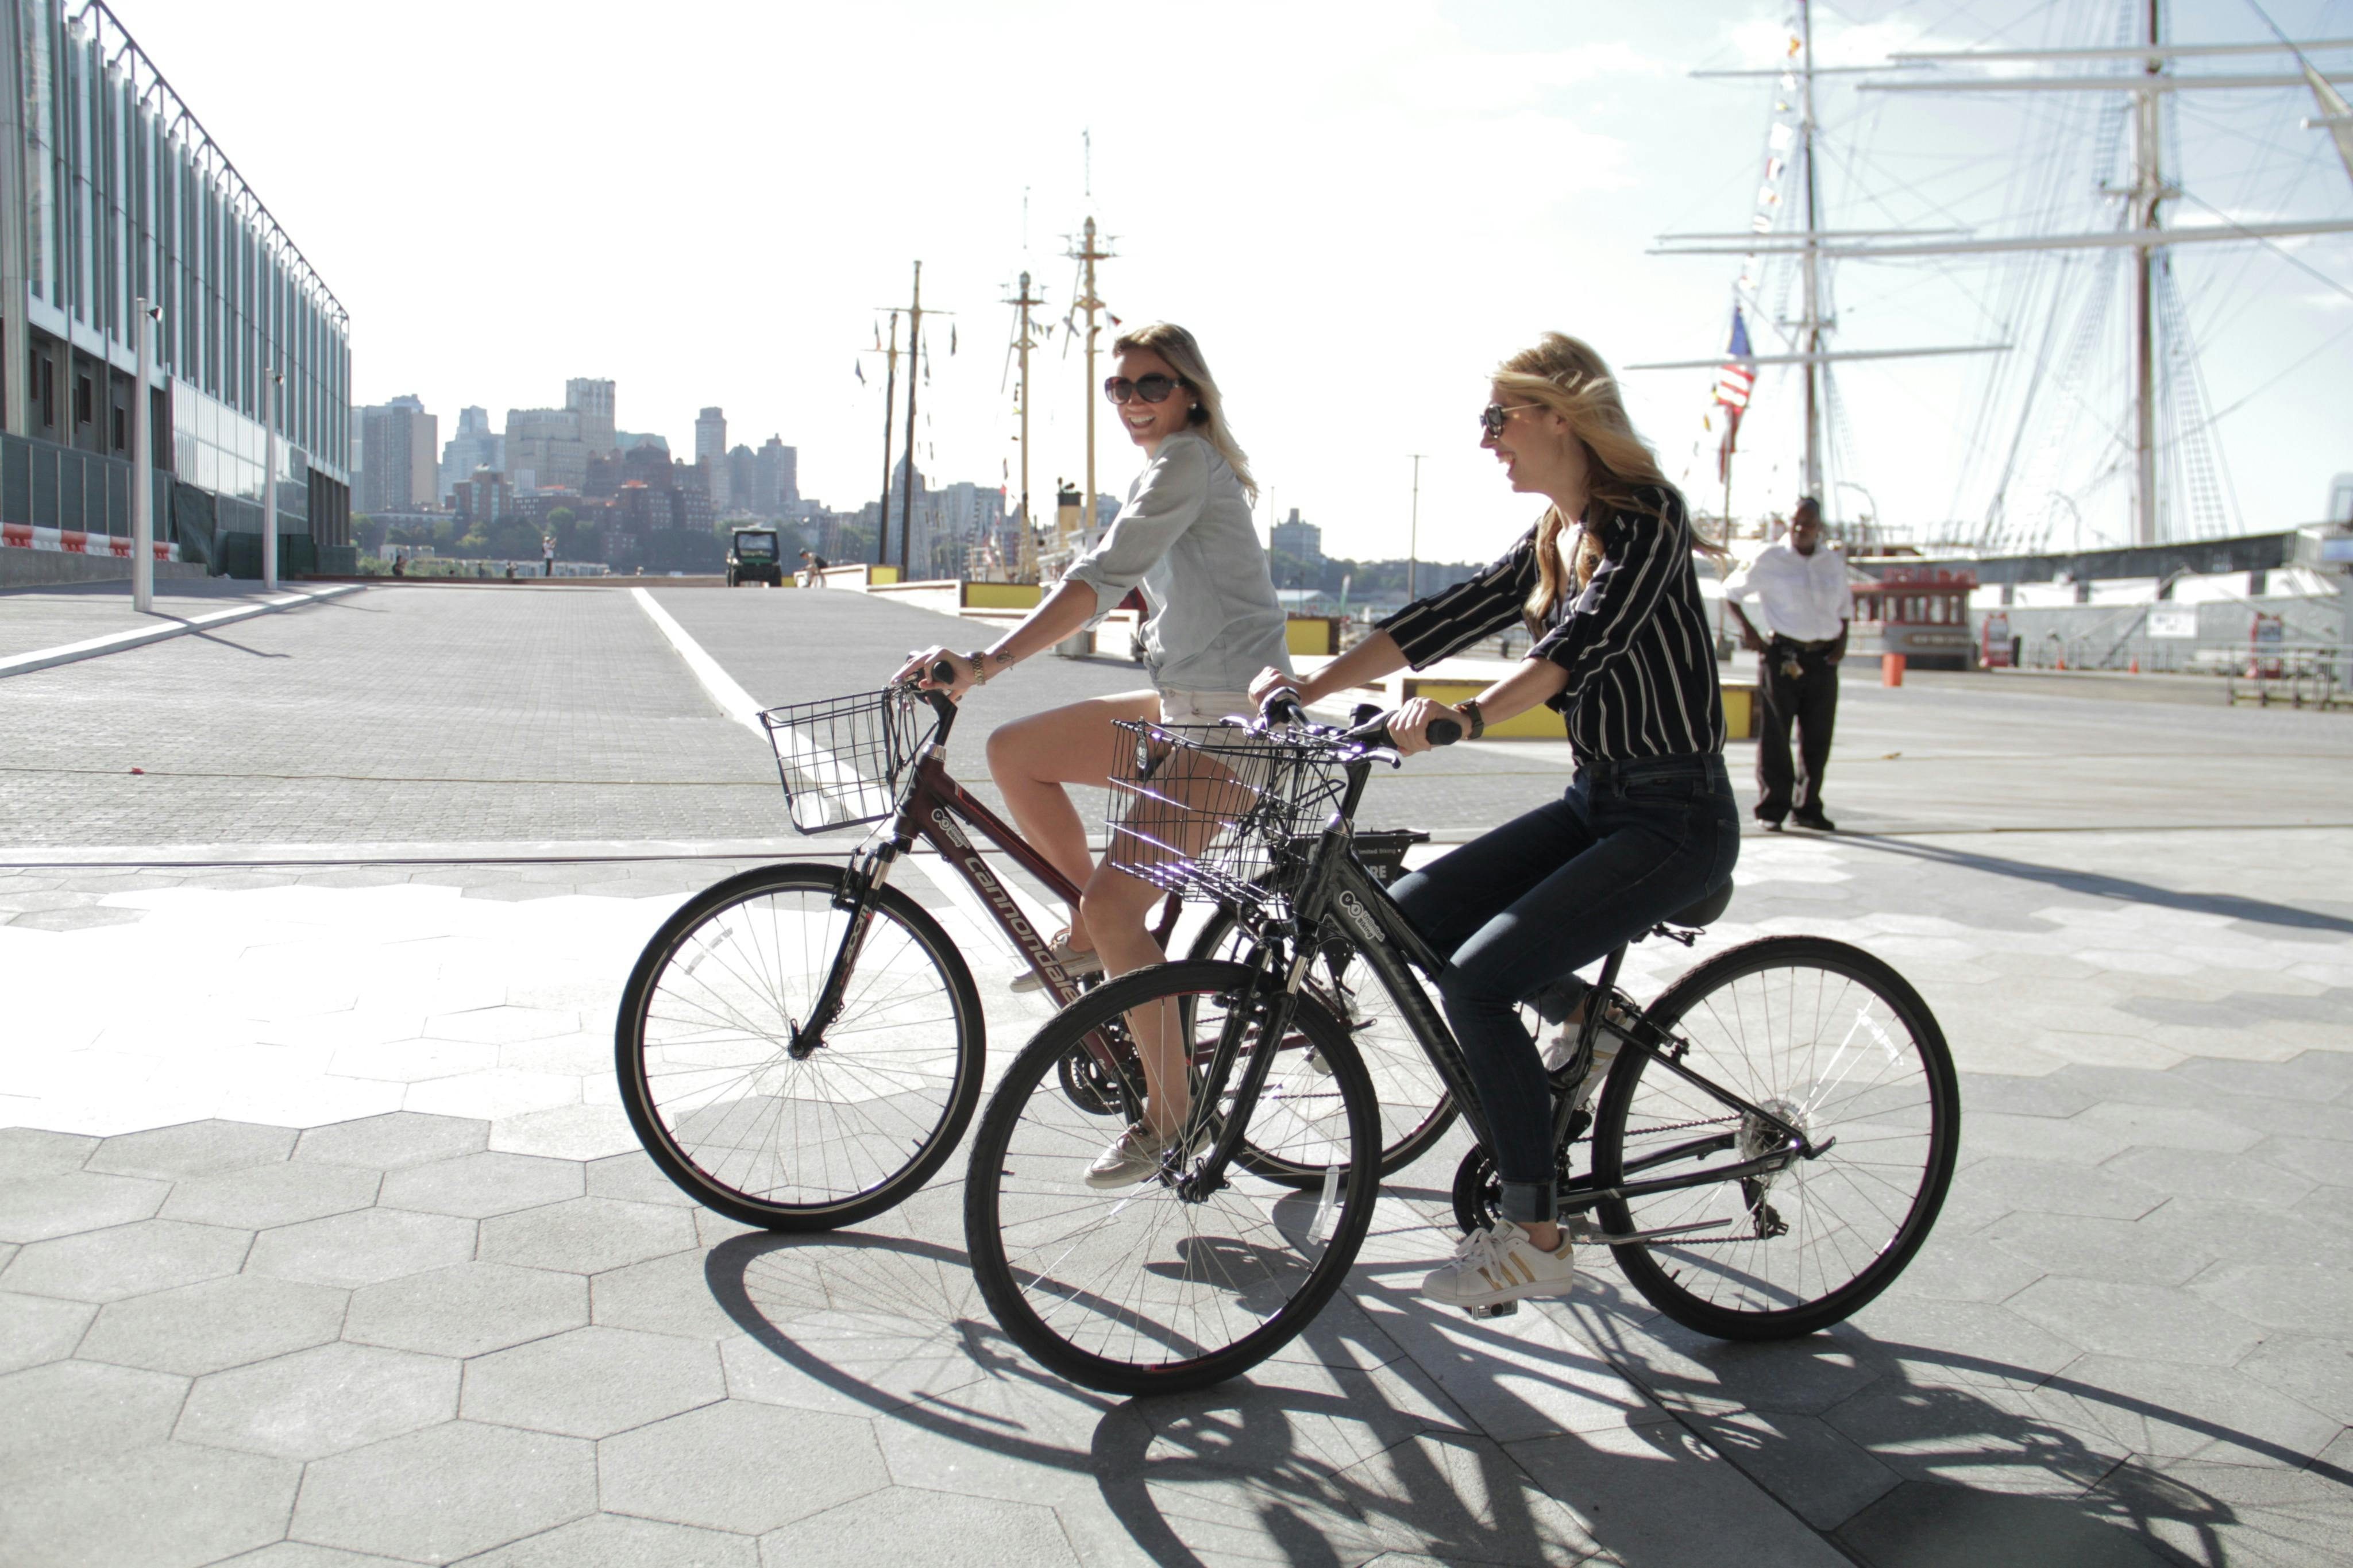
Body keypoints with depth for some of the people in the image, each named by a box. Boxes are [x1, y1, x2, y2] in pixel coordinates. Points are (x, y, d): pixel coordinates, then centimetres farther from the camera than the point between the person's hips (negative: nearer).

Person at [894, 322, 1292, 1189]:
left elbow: (1102, 579, -24)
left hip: (1234, 717, -10)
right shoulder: (1171, 467, 19)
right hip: (1185, 704, 10)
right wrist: (987, 661, 10)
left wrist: (984, 662, -30)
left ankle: (1170, 1118, -1)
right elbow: (1114, 584, 19)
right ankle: (1090, 934, 15)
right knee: (1014, 751, 6)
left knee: (1117, 901, -14)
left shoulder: (1186, 459, -13)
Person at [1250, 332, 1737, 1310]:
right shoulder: (1551, 542, 12)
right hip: (1595, 802, 8)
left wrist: (1465, 718, -45)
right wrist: (1309, 686, -3)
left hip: (1675, 823, -8)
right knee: (1414, 913, -5)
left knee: (1475, 979, -21)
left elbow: (1581, 641, -30)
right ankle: (1581, 1012, 16)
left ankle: (1535, 1238, -9)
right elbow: (1449, 618, 7)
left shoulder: (1644, 516, -13)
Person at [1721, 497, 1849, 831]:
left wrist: (1842, 641, 7)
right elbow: (1731, 592, 7)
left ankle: (1808, 807, 15)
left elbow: (1845, 606, 24)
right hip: (1781, 655, -4)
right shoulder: (1770, 560, 0)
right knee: (1775, 735, -3)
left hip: (1822, 659, 4)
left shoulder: (1835, 563, 13)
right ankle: (1772, 809, 3)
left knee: (1817, 737, 5)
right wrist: (1747, 629, -5)